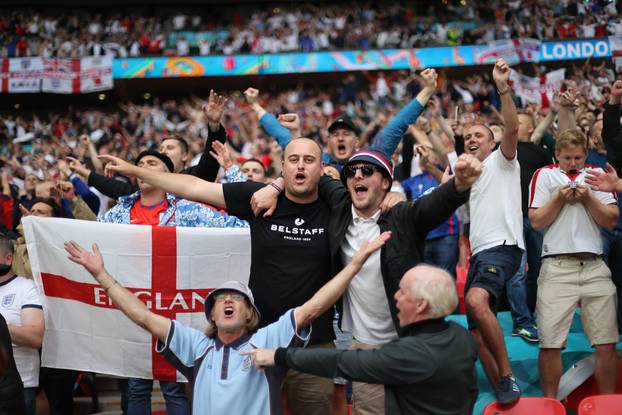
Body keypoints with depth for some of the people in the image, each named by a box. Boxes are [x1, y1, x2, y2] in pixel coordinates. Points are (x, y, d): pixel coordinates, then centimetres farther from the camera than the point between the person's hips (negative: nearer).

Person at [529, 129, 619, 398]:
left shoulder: (596, 174, 15)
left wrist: (588, 198, -5)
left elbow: (611, 220, 8)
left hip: (595, 267, 2)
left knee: (606, 343, 0)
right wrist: (560, 198, -7)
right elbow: (536, 221, 3)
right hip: (557, 267, -2)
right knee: (551, 343, -6)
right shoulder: (545, 175, 9)